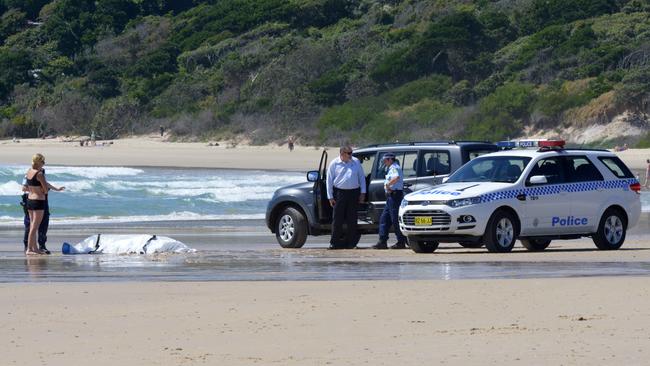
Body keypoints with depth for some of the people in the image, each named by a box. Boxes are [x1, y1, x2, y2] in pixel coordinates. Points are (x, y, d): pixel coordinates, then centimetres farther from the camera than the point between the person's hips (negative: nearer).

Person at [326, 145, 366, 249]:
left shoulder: (356, 162, 8)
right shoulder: (334, 163, 2)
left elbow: (362, 177, 14)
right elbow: (329, 181, 3)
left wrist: (363, 192, 7)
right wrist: (330, 197, -2)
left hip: (354, 193, 2)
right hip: (340, 193, -2)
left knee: (352, 220, 3)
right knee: (338, 219, -3)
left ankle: (350, 242, 10)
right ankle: (335, 242, 1)